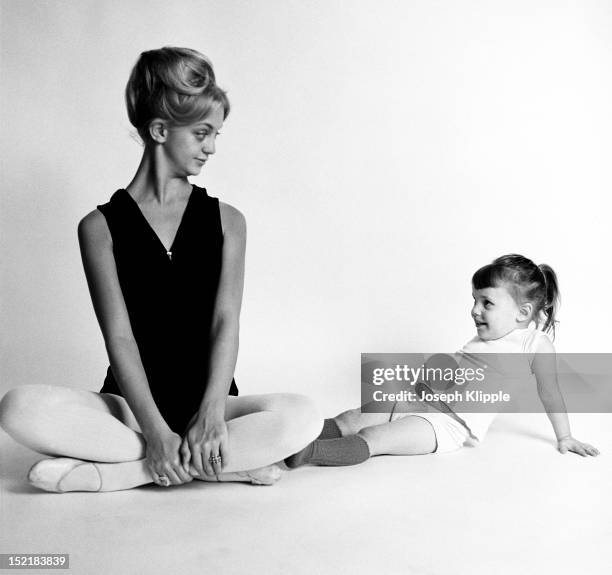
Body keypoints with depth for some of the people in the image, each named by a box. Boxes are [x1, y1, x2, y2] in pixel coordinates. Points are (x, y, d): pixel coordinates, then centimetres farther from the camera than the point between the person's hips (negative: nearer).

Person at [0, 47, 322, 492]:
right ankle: (233, 463, -26)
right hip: (131, 409, -1)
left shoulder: (226, 221, 8)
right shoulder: (100, 226, 2)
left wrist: (213, 412, -22)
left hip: (207, 403, 1)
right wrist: (156, 431, -23)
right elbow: (119, 337, -9)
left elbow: (226, 322, -5)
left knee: (302, 416, -28)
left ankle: (112, 474, -24)